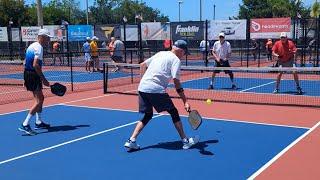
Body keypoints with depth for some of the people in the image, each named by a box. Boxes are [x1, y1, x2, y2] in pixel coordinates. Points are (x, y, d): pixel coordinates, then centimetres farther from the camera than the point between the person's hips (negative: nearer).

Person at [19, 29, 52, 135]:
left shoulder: (32, 46, 17)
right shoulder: (39, 47, -14)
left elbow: (26, 63, 19)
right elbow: (35, 65, -24)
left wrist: (26, 79, 22)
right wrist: (44, 79, -20)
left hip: (27, 73, 10)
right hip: (33, 75, -10)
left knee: (40, 98, 20)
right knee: (38, 102, -9)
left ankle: (39, 122, 28)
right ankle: (25, 125, -12)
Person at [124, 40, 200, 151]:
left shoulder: (160, 54, 21)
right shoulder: (176, 60, -1)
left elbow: (142, 65, 25)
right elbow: (176, 82, -12)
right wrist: (185, 102, -13)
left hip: (142, 88, 7)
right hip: (156, 90, -7)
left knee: (148, 115, 19)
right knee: (174, 112, 8)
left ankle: (131, 141, 10)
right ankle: (185, 141, 13)